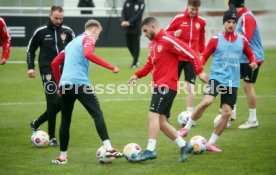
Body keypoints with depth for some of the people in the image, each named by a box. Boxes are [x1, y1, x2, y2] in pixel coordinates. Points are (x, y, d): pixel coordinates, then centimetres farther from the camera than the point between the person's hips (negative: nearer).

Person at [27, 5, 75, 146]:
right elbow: (30, 50, 9)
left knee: (61, 103, 4)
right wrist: (30, 67, -1)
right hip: (48, 72, -4)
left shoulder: (67, 31, 5)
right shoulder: (41, 32, -1)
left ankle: (36, 123, 26)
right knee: (53, 102, -12)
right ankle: (52, 137, -1)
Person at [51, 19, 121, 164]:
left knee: (65, 120, 14)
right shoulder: (88, 38, 6)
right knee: (97, 114, -9)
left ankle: (62, 156, 16)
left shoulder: (72, 42, 28)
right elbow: (88, 54, -17)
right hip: (80, 83, -7)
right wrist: (110, 67, -17)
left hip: (65, 84, 7)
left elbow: (55, 63, 28)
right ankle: (108, 147, -23)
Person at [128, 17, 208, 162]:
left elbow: (190, 54, -13)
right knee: (161, 122, 7)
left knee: (153, 115, -18)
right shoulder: (153, 43, 16)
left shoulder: (167, 40, -12)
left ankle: (150, 150, -21)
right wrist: (137, 75, 12)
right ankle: (184, 146, 13)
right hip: (159, 85, 10)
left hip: (166, 86, -10)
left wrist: (199, 71, -14)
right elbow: (150, 64, 26)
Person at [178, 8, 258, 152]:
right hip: (217, 77, -3)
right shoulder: (216, 39, -2)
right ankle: (187, 127, -7)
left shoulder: (242, 40, 6)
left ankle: (211, 143, 11)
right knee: (206, 101, -27)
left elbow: (250, 55, 20)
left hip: (232, 82, 3)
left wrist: (253, 62, -2)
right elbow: (204, 56, 4)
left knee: (227, 113, -2)